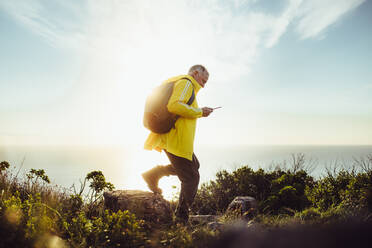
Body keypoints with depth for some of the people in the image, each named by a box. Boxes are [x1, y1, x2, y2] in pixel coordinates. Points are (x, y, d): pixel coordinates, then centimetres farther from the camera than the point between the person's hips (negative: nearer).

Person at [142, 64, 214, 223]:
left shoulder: (178, 83, 22)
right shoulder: (186, 83, -9)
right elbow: (174, 105, -25)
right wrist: (199, 112, -16)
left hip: (170, 137, 10)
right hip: (177, 141, -10)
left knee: (194, 165, 25)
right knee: (191, 178, -1)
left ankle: (154, 174, 15)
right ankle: (182, 218, 9)